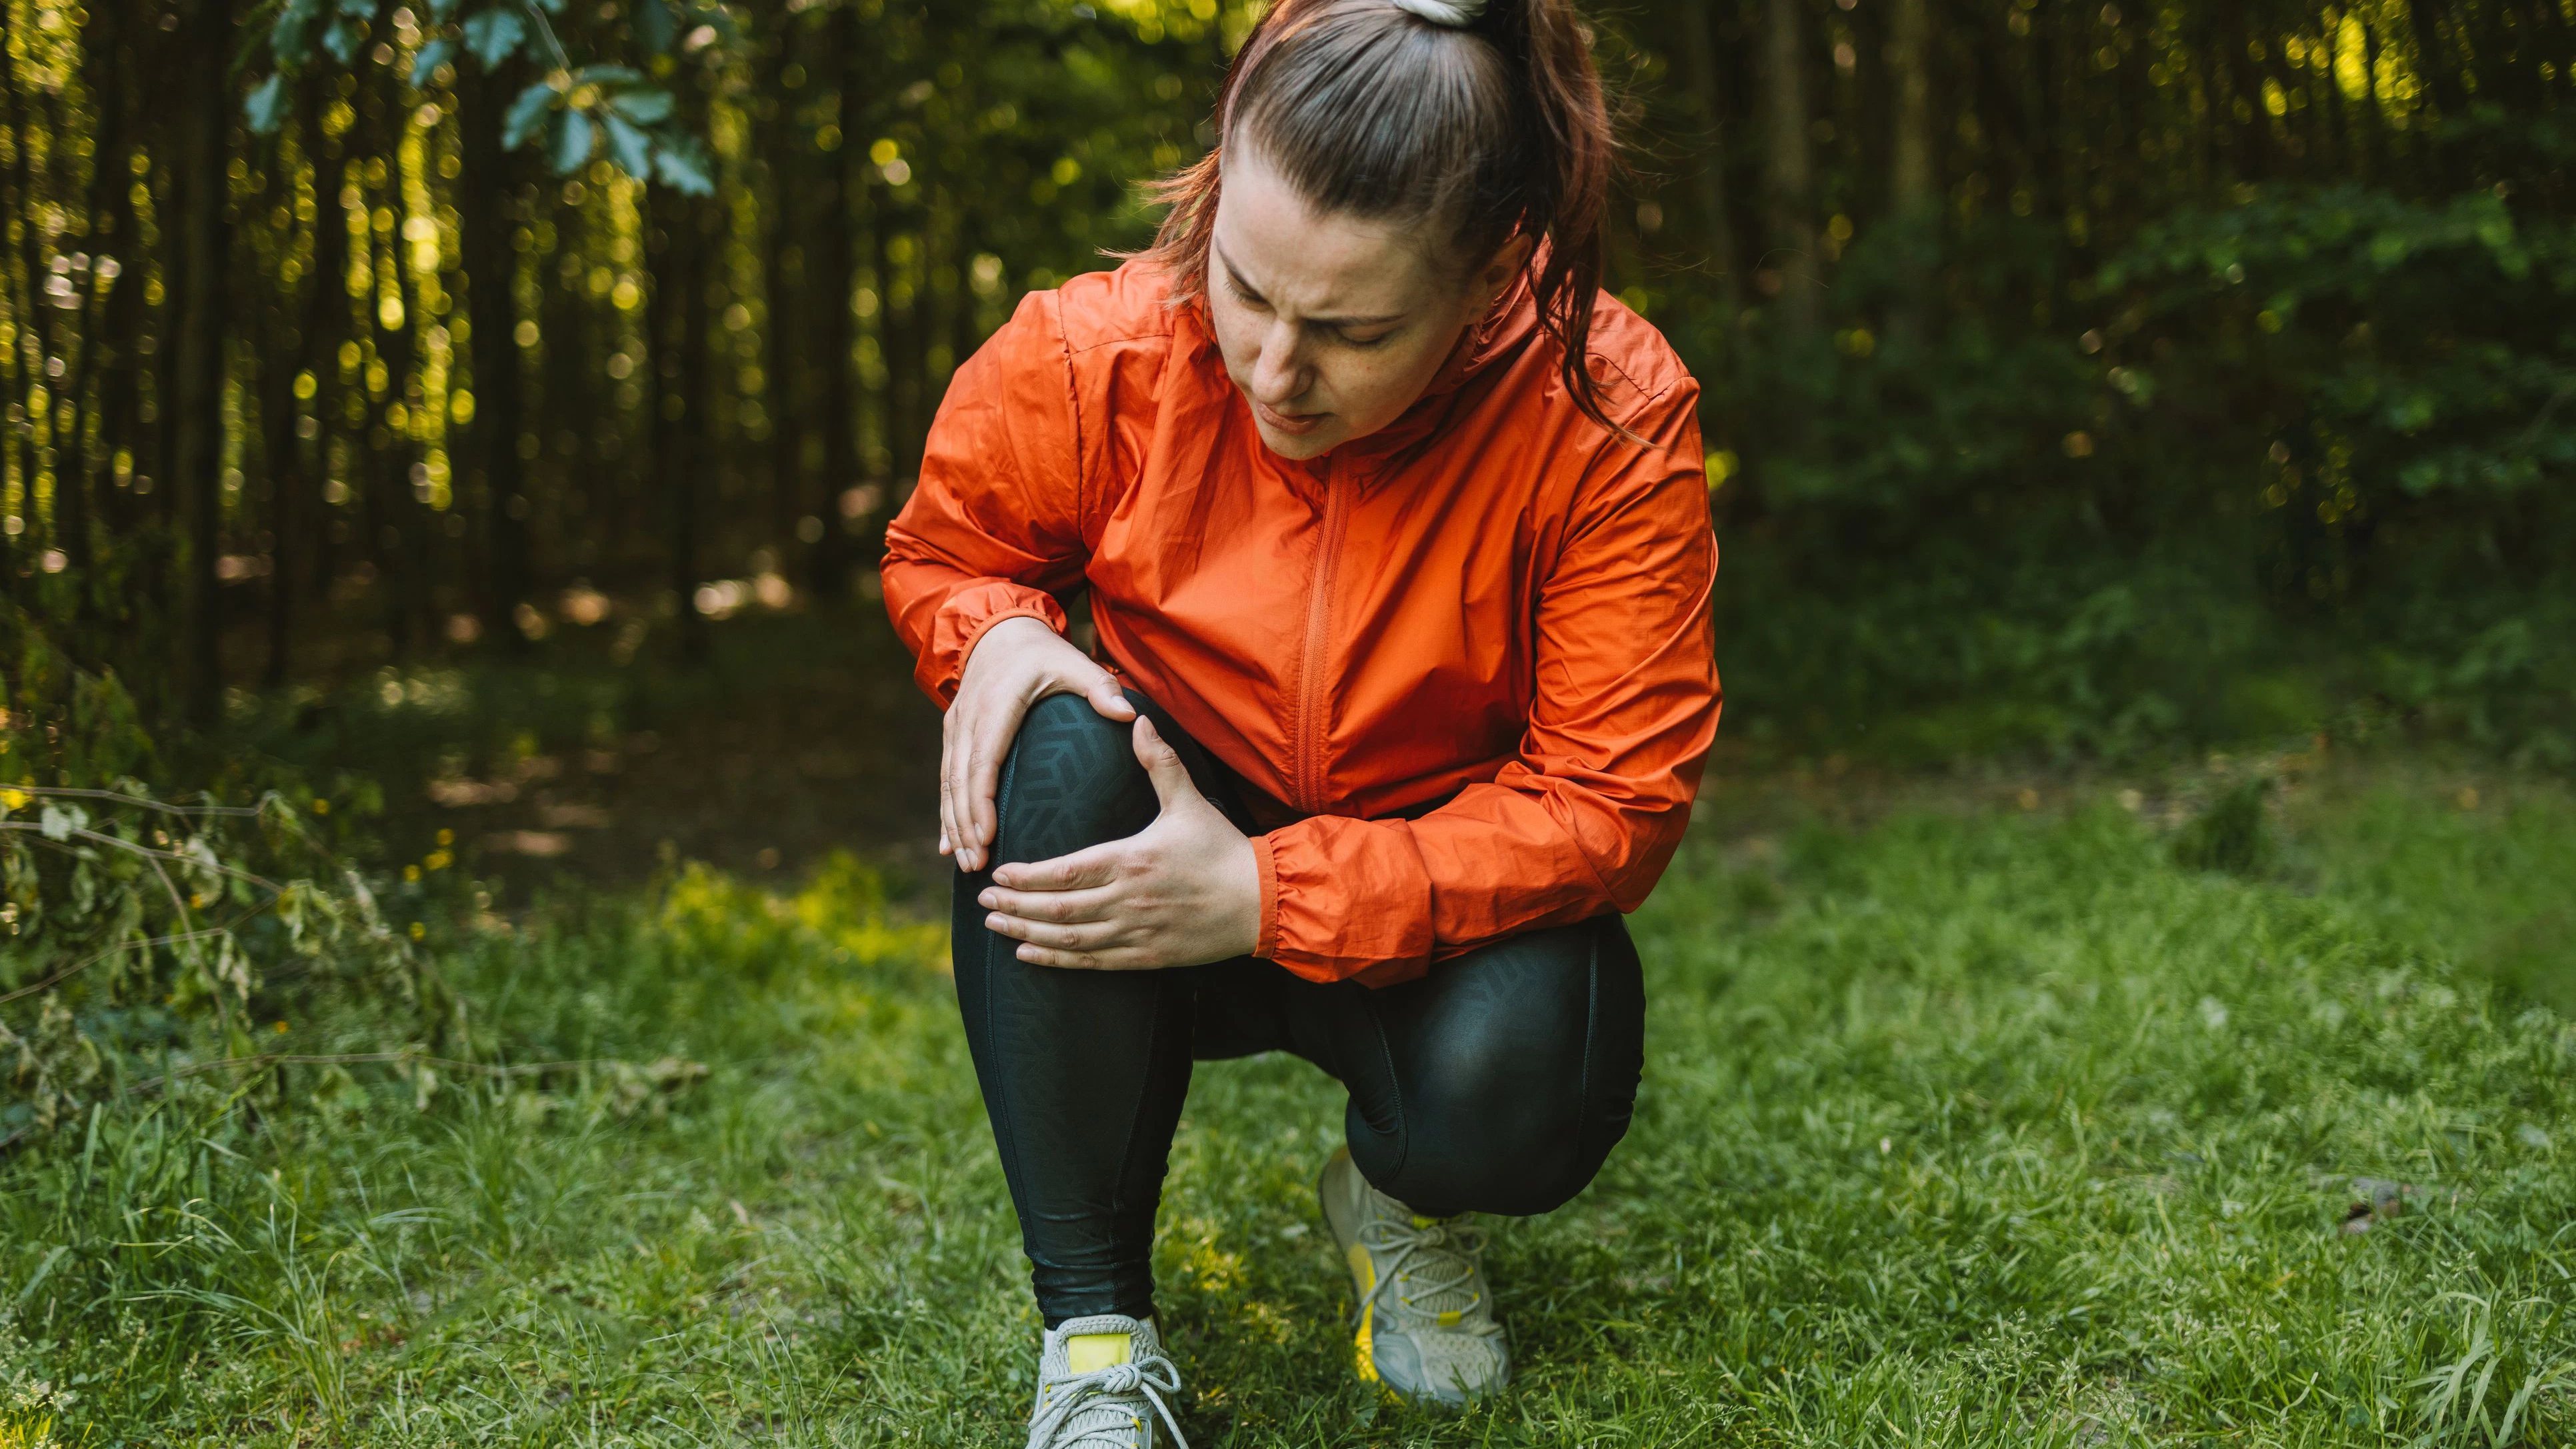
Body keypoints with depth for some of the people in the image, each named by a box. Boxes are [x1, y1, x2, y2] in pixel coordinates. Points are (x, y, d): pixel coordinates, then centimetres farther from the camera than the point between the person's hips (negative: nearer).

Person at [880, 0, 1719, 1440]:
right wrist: (994, 634, -23)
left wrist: (1269, 893, -32)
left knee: (1516, 1082, -34)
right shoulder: (1092, 356, -19)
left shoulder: (1608, 419, -23)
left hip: (1443, 917, -1)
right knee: (1056, 757, -32)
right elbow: (942, 547, 4)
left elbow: (1612, 806, -22)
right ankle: (1095, 1325, -18)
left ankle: (1401, 1198, 9)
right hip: (1163, 868, 2)